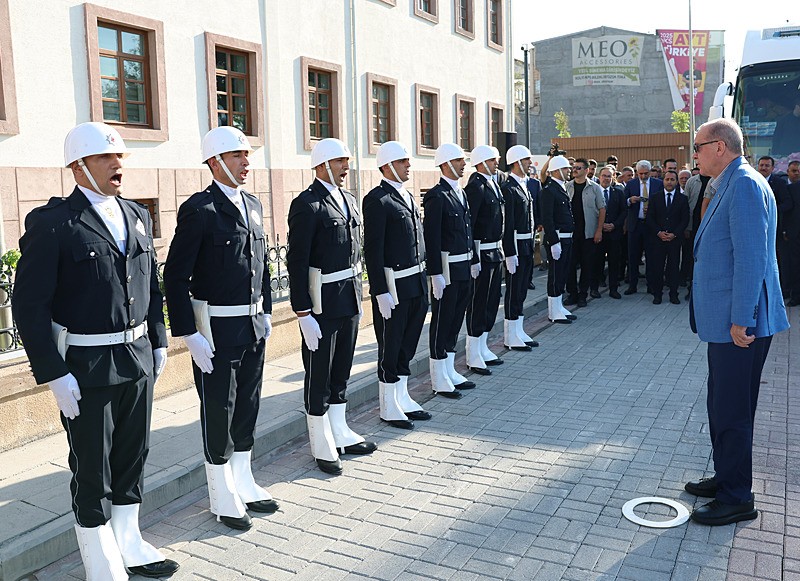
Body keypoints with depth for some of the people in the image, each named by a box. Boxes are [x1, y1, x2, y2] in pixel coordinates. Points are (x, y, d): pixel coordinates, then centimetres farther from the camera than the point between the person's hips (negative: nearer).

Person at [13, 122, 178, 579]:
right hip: (85, 368, -6)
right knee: (93, 471, 9)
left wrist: (159, 342, 11)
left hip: (139, 359, 6)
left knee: (133, 459, 17)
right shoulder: (51, 223, -12)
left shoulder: (138, 216, 7)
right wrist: (54, 374, -16)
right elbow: (30, 305, -14)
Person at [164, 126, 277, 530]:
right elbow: (176, 277, -15)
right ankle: (222, 497, 22)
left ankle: (243, 483, 33)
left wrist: (266, 312, 14)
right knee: (218, 413, 6)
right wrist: (189, 335, -17)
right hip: (217, 329, -7)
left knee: (247, 407, 16)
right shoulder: (198, 210, -13)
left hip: (253, 326, 7)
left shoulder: (253, 205, 10)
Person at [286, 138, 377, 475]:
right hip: (322, 303, -8)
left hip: (349, 300, 8)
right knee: (318, 377, 6)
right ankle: (322, 447, 19)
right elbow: (297, 262, -16)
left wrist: (358, 296, 17)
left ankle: (340, 434, 32)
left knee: (341, 372, 18)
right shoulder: (307, 204, -13)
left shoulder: (349, 200, 13)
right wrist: (303, 314, -19)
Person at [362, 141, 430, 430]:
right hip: (394, 286, -8)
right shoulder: (377, 200, -13)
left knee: (407, 345, 17)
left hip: (417, 284, 8)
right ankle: (388, 407, 17)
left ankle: (403, 398, 30)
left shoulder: (408, 196, 15)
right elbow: (373, 250, -17)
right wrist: (381, 292, -19)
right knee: (390, 348, 4)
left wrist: (424, 278, 16)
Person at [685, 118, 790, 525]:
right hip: (723, 320, 10)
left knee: (732, 411, -1)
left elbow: (751, 256, -23)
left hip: (739, 323, -10)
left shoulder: (745, 185, -17)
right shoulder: (729, 186, 16)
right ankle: (725, 478, 32)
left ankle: (738, 499, 12)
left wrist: (740, 319, -23)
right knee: (721, 404, 19)